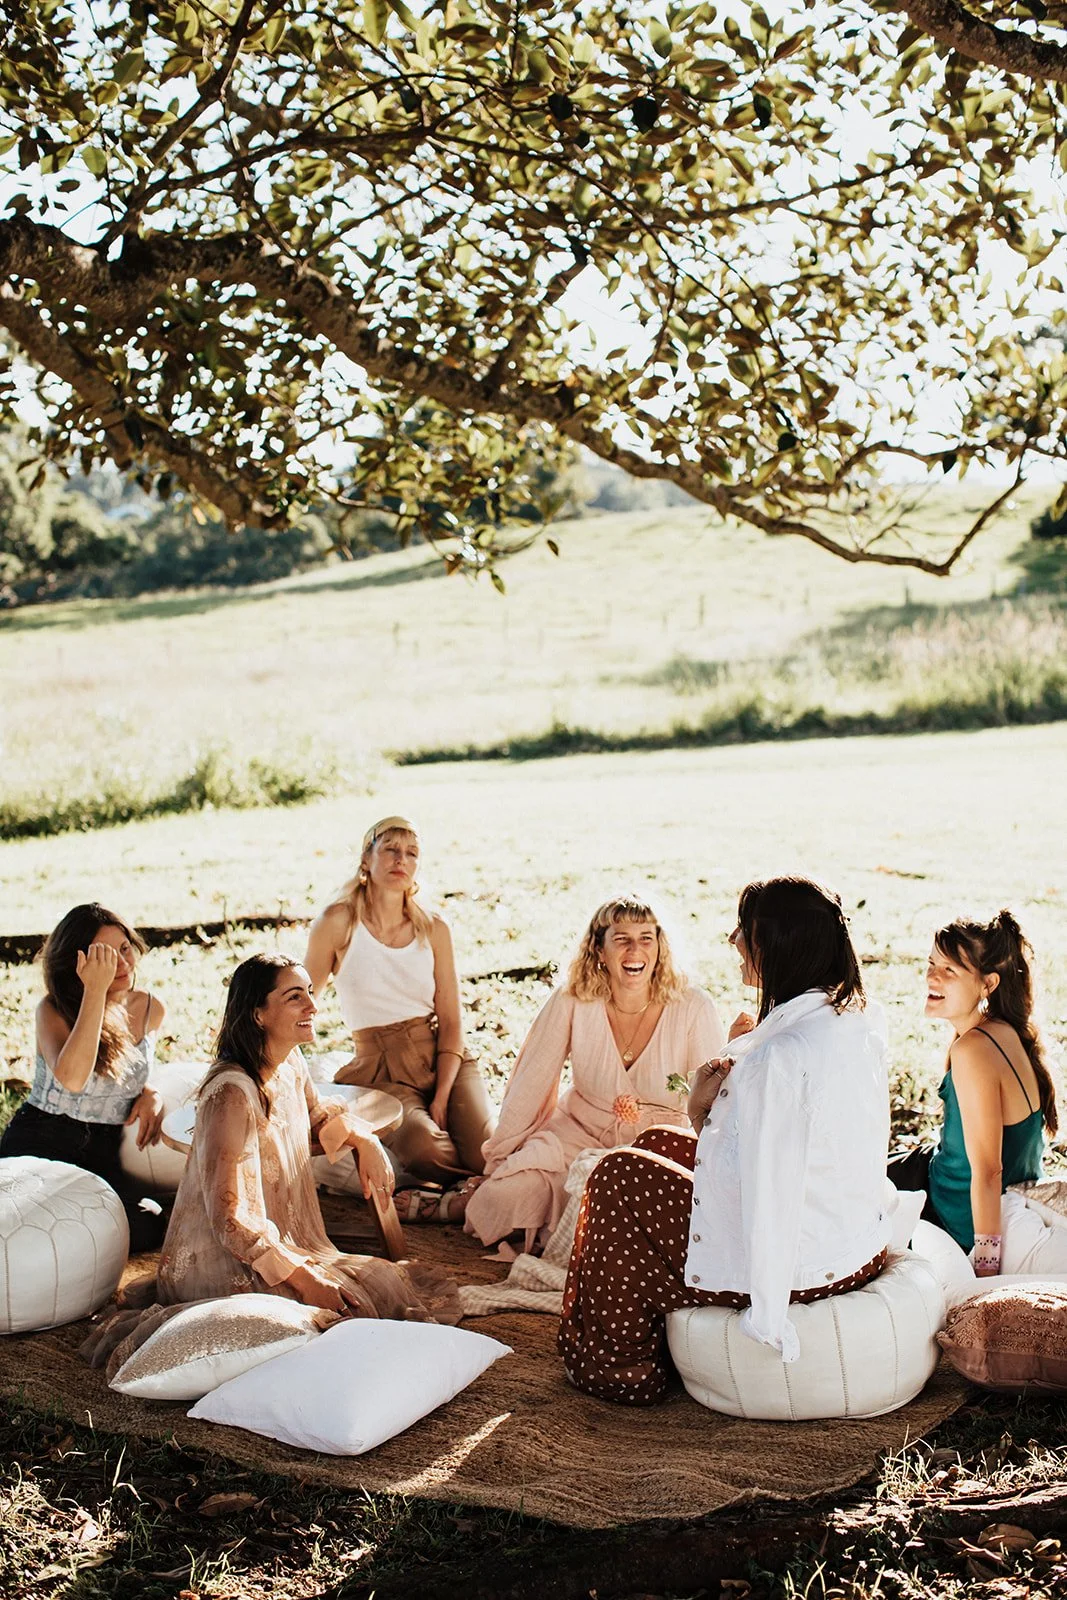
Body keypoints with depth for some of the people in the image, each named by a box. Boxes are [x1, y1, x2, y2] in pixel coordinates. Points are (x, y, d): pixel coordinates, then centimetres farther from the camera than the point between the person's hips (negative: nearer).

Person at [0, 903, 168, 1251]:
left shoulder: (151, 1008, 2)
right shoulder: (54, 1010, -12)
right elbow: (72, 1078, -32)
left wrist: (150, 1094, -1)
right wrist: (95, 991, -33)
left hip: (104, 1155, 5)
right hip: (41, 1144, -4)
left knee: (149, 1228, -17)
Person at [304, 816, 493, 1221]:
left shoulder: (433, 929, 5)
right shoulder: (339, 922, -3)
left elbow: (451, 1022, 3)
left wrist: (442, 1096, -10)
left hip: (442, 1059, 3)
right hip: (381, 1069, -2)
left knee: (486, 1152, -25)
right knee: (424, 1148, -32)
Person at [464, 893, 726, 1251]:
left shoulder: (694, 1009, -15)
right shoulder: (571, 1002, -13)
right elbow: (528, 1083, -4)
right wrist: (499, 1160, 1)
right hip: (579, 1134, 1)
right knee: (507, 1196, -24)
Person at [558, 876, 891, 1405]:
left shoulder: (779, 1056, -28)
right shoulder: (862, 1023, 0)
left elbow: (762, 1184, -27)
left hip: (797, 1265, -9)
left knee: (617, 1177, 7)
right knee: (658, 1144, 22)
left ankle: (618, 1364, 23)